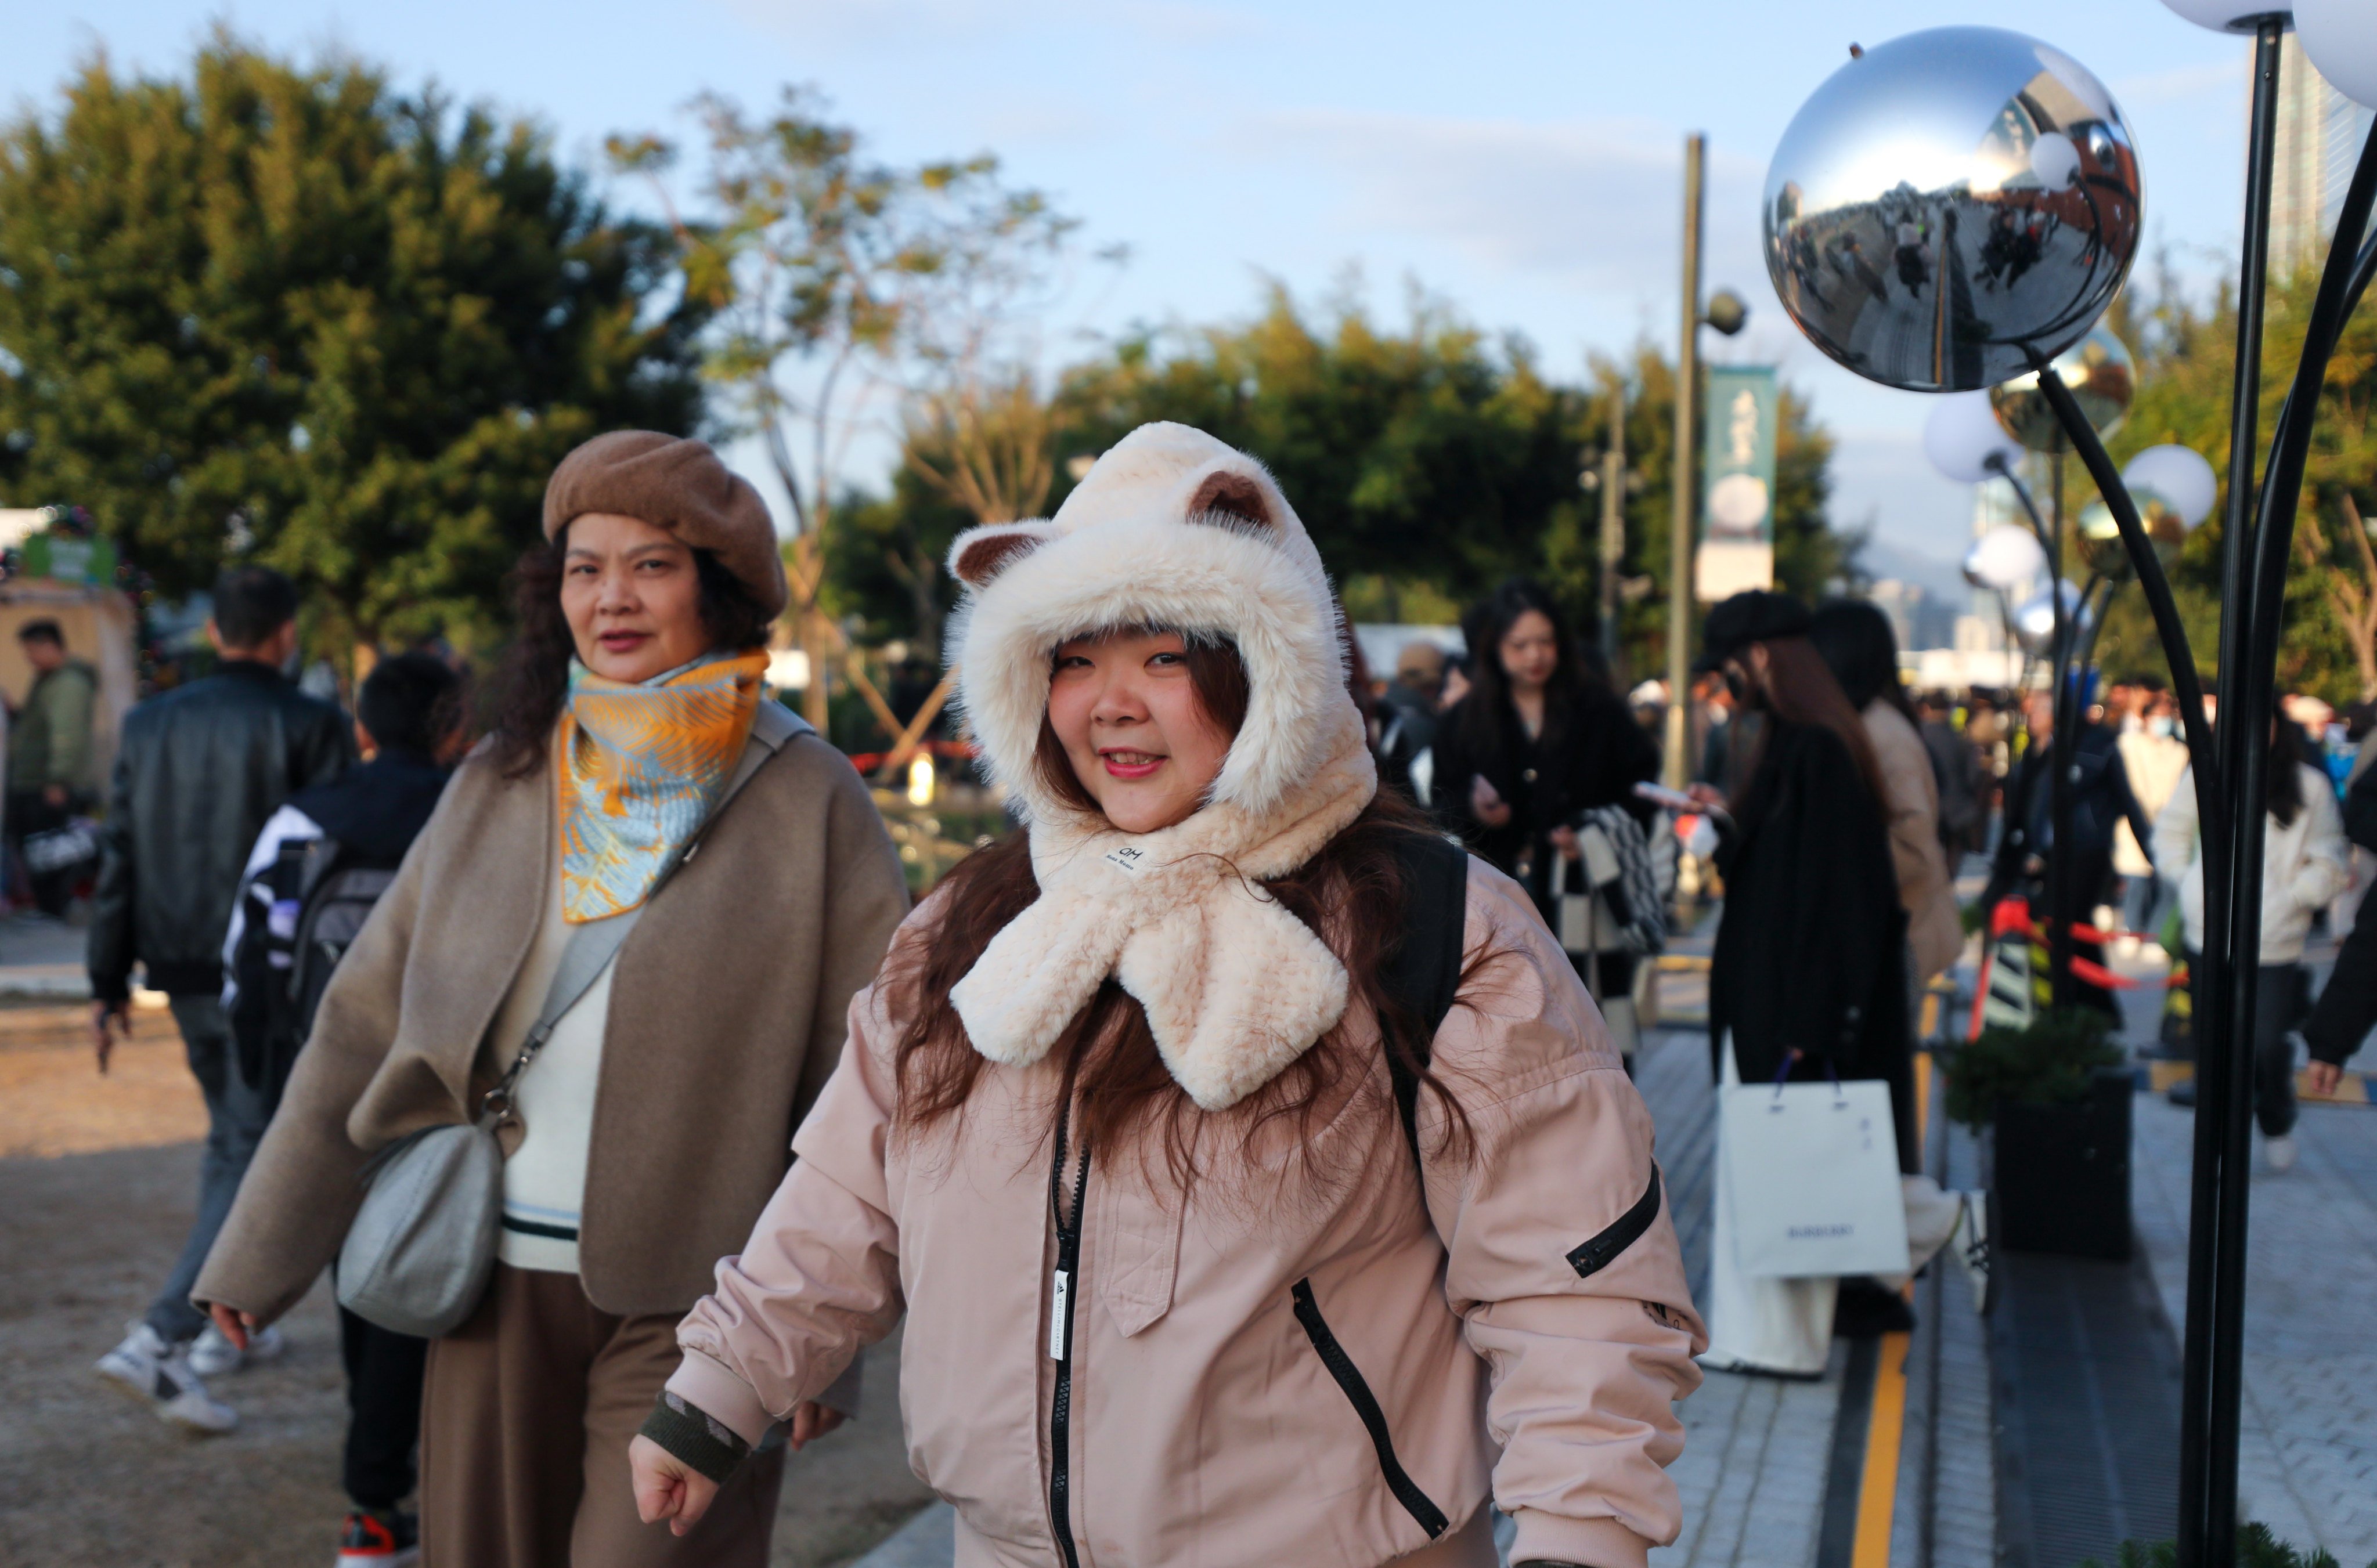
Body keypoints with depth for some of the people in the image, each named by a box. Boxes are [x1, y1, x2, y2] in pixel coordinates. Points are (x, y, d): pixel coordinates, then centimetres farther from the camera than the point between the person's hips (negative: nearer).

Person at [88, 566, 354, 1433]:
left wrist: (109, 983, 14)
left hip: (186, 973, 6)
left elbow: (118, 860, 9)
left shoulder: (151, 723, 7)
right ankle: (162, 1338, -14)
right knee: (260, 1160, -2)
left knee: (232, 1136, 23)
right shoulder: (309, 726, -10)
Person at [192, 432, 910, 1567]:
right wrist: (257, 1252, 11)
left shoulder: (802, 798, -4)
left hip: (686, 1304, -4)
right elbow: (365, 1021, 10)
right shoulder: (500, 783, 7)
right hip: (497, 1284, 4)